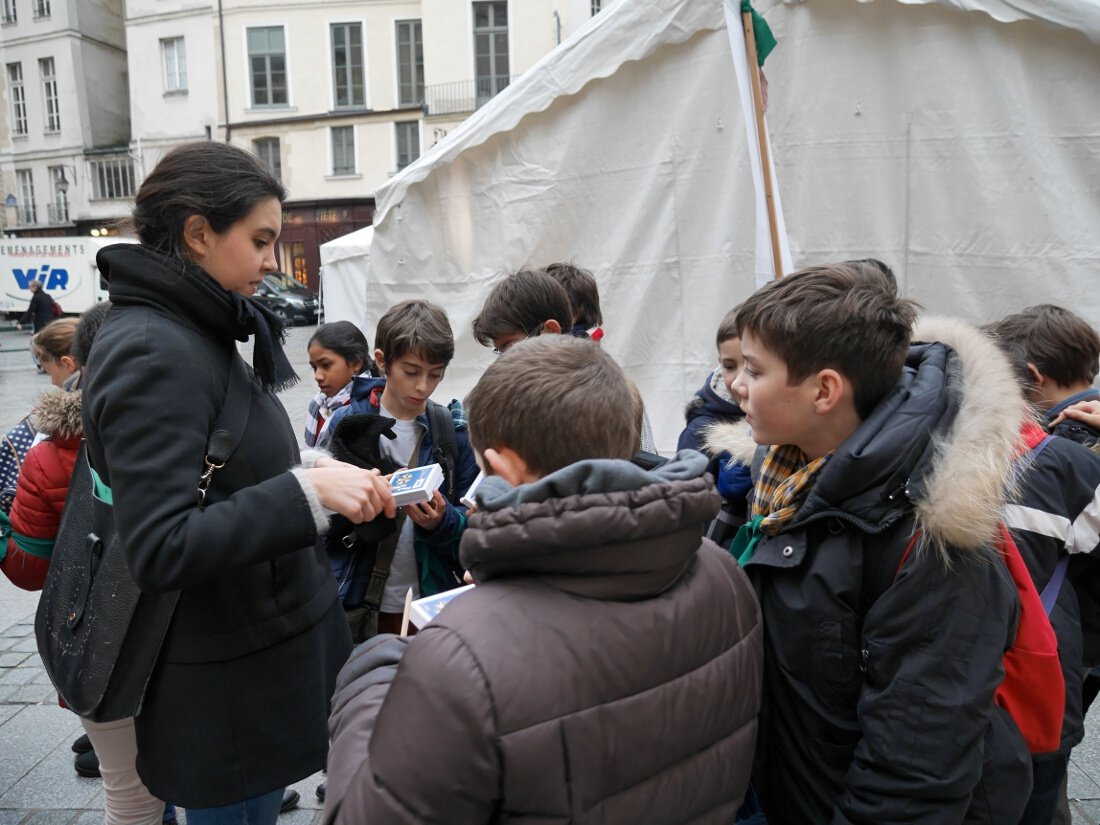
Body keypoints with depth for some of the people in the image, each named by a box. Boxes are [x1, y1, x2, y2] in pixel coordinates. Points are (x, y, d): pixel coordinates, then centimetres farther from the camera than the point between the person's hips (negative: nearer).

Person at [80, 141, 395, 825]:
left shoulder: (195, 333, 8)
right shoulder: (151, 353, -21)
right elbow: (160, 550, -26)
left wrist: (314, 471, 2)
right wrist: (308, 492, -27)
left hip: (264, 642, 9)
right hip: (226, 684, -9)